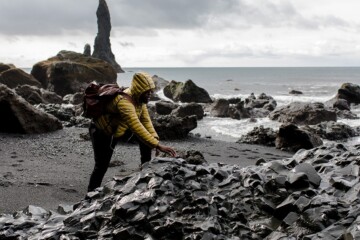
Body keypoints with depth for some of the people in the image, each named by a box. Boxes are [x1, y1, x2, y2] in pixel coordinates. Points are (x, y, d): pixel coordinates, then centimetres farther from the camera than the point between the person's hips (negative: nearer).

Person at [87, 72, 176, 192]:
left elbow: (146, 120, -8)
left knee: (147, 136, -9)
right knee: (101, 167, -6)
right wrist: (158, 146, -49)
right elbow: (136, 127, -46)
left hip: (117, 130, 8)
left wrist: (155, 139, -23)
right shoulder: (124, 102, -39)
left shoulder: (139, 98, -12)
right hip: (101, 133, -7)